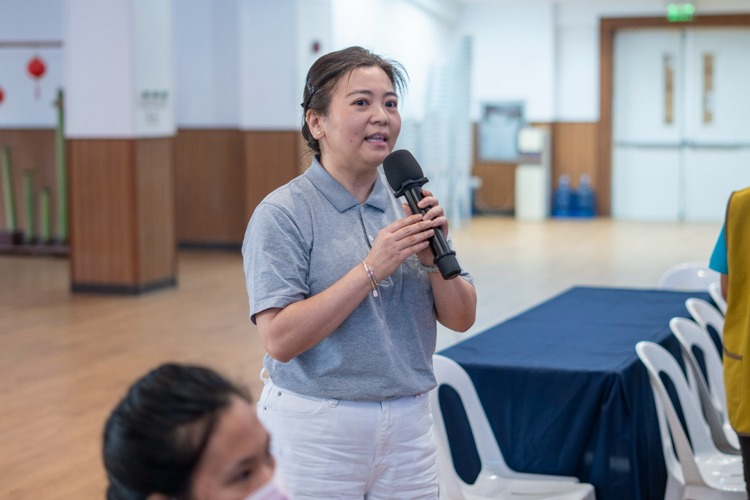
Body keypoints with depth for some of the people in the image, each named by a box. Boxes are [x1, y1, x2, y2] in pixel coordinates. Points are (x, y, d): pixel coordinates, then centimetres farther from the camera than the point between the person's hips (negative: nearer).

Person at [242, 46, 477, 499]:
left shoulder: (409, 203, 6)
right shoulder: (281, 215, -10)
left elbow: (461, 318, 6)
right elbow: (280, 339, -20)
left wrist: (433, 257, -12)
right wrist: (373, 267, -21)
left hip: (409, 422, 5)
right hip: (317, 427, -5)